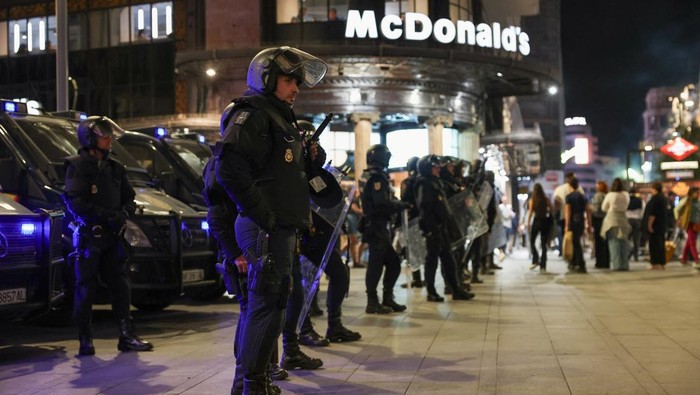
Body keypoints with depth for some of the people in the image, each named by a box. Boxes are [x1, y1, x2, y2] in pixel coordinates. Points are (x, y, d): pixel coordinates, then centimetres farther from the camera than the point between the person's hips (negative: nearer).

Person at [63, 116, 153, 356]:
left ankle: (127, 336, 10)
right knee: (86, 289, -2)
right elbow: (74, 201, -13)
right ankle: (85, 340, 6)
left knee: (120, 286, 5)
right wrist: (107, 215, -19)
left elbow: (129, 198, 17)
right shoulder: (77, 166, -3)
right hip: (88, 236, -6)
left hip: (112, 236, 6)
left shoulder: (115, 168, 16)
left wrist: (125, 212, -6)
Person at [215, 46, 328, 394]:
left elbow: (298, 172, 28)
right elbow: (229, 169, -23)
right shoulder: (251, 115, -10)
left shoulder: (284, 120, 22)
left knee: (275, 302, 16)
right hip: (265, 230, -10)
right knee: (265, 303, -8)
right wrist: (262, 214, -23)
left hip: (284, 228, 10)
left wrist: (314, 157, 5)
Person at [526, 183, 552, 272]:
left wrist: (528, 224, -6)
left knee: (532, 242, 14)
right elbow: (552, 210, 1)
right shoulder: (546, 199, -1)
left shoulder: (532, 200, -5)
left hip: (536, 221, -2)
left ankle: (536, 261, -2)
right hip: (545, 222, 2)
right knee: (544, 245, 6)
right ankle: (543, 266, 3)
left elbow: (530, 213, -9)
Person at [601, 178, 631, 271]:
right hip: (623, 220, 3)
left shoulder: (610, 195, -7)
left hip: (612, 220, -3)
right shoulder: (626, 195, 2)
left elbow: (603, 208, 5)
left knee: (614, 242, -2)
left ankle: (617, 265, -7)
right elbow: (626, 205, 14)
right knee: (624, 243, 10)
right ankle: (624, 265, 11)